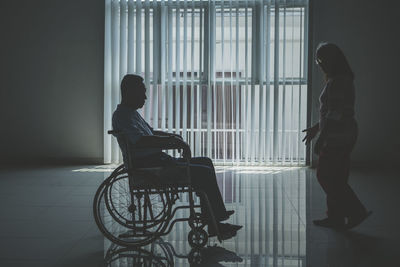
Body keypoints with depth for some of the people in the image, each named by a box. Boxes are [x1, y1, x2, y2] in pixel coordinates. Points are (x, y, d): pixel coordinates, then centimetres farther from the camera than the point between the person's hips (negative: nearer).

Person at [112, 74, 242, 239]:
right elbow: (141, 140, -28)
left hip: (158, 160, 11)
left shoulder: (131, 112, 20)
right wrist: (171, 140, -24)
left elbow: (151, 132, 30)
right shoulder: (122, 115, -13)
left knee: (206, 163, 10)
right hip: (148, 167, -11)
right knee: (204, 173, -16)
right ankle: (214, 224, -9)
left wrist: (173, 136, 14)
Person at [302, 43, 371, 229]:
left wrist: (321, 137, -19)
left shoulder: (337, 82, -18)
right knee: (334, 178, 13)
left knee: (327, 176, -4)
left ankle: (356, 212, 1)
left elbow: (335, 113, -23)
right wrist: (316, 128, 24)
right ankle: (335, 217, 19)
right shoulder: (342, 80, 15)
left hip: (338, 137, -10)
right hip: (341, 136, 10)